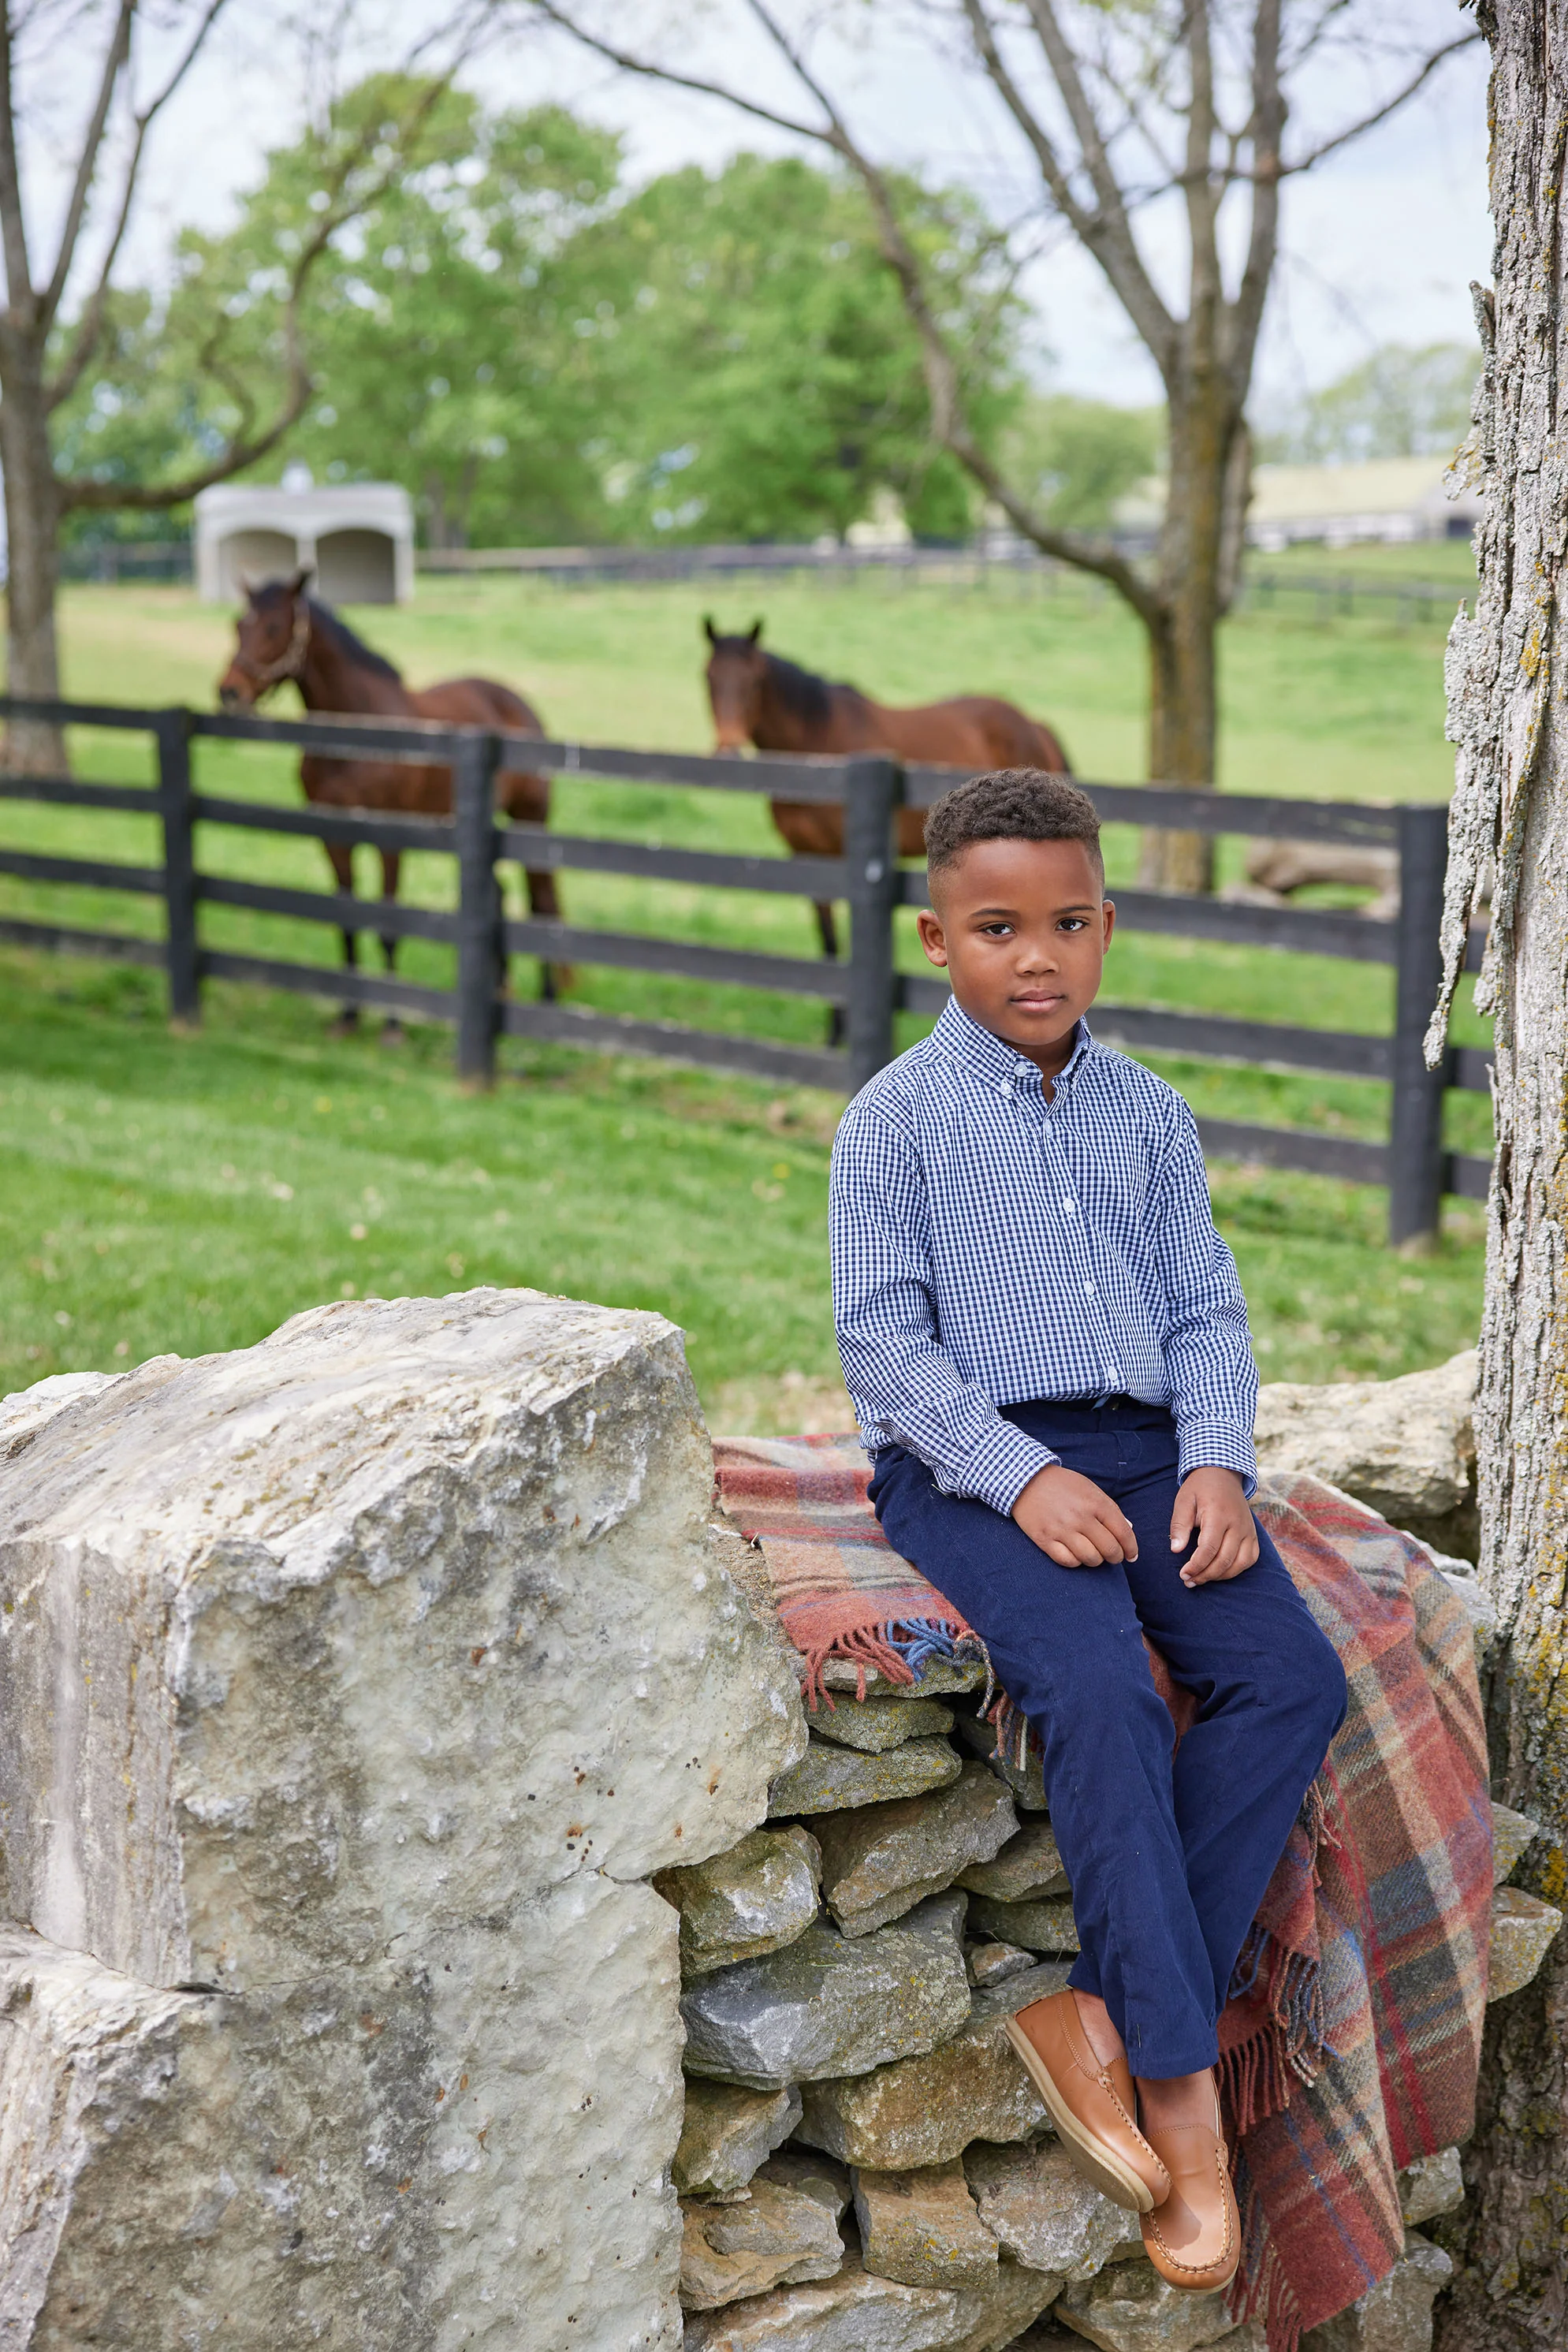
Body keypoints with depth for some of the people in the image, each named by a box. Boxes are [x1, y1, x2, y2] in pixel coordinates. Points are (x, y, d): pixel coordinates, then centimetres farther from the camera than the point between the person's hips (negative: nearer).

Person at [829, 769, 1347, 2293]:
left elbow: (1206, 1312, 14)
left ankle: (1102, 2015, -17)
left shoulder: (1150, 1117, 15)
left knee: (1292, 1677, -20)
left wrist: (1216, 1462, -5)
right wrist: (1022, 1475, -17)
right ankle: (1179, 2082, -23)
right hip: (968, 1463, -5)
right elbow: (882, 1337, -6)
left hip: (1140, 1443, 5)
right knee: (1099, 1689, -31)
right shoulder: (897, 1118, 0)